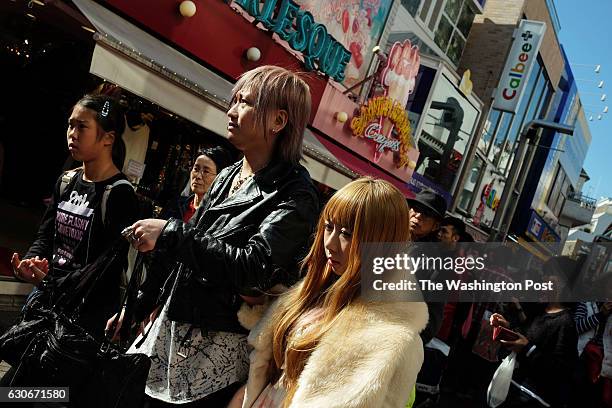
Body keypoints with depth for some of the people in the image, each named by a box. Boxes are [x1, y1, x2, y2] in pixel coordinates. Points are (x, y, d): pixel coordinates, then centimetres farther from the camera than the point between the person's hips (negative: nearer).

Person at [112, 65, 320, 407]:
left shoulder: (294, 196, -15)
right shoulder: (227, 177, 8)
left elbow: (253, 266, -28)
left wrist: (169, 234, -24)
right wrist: (135, 308, 18)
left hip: (218, 350, -7)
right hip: (170, 329, 7)